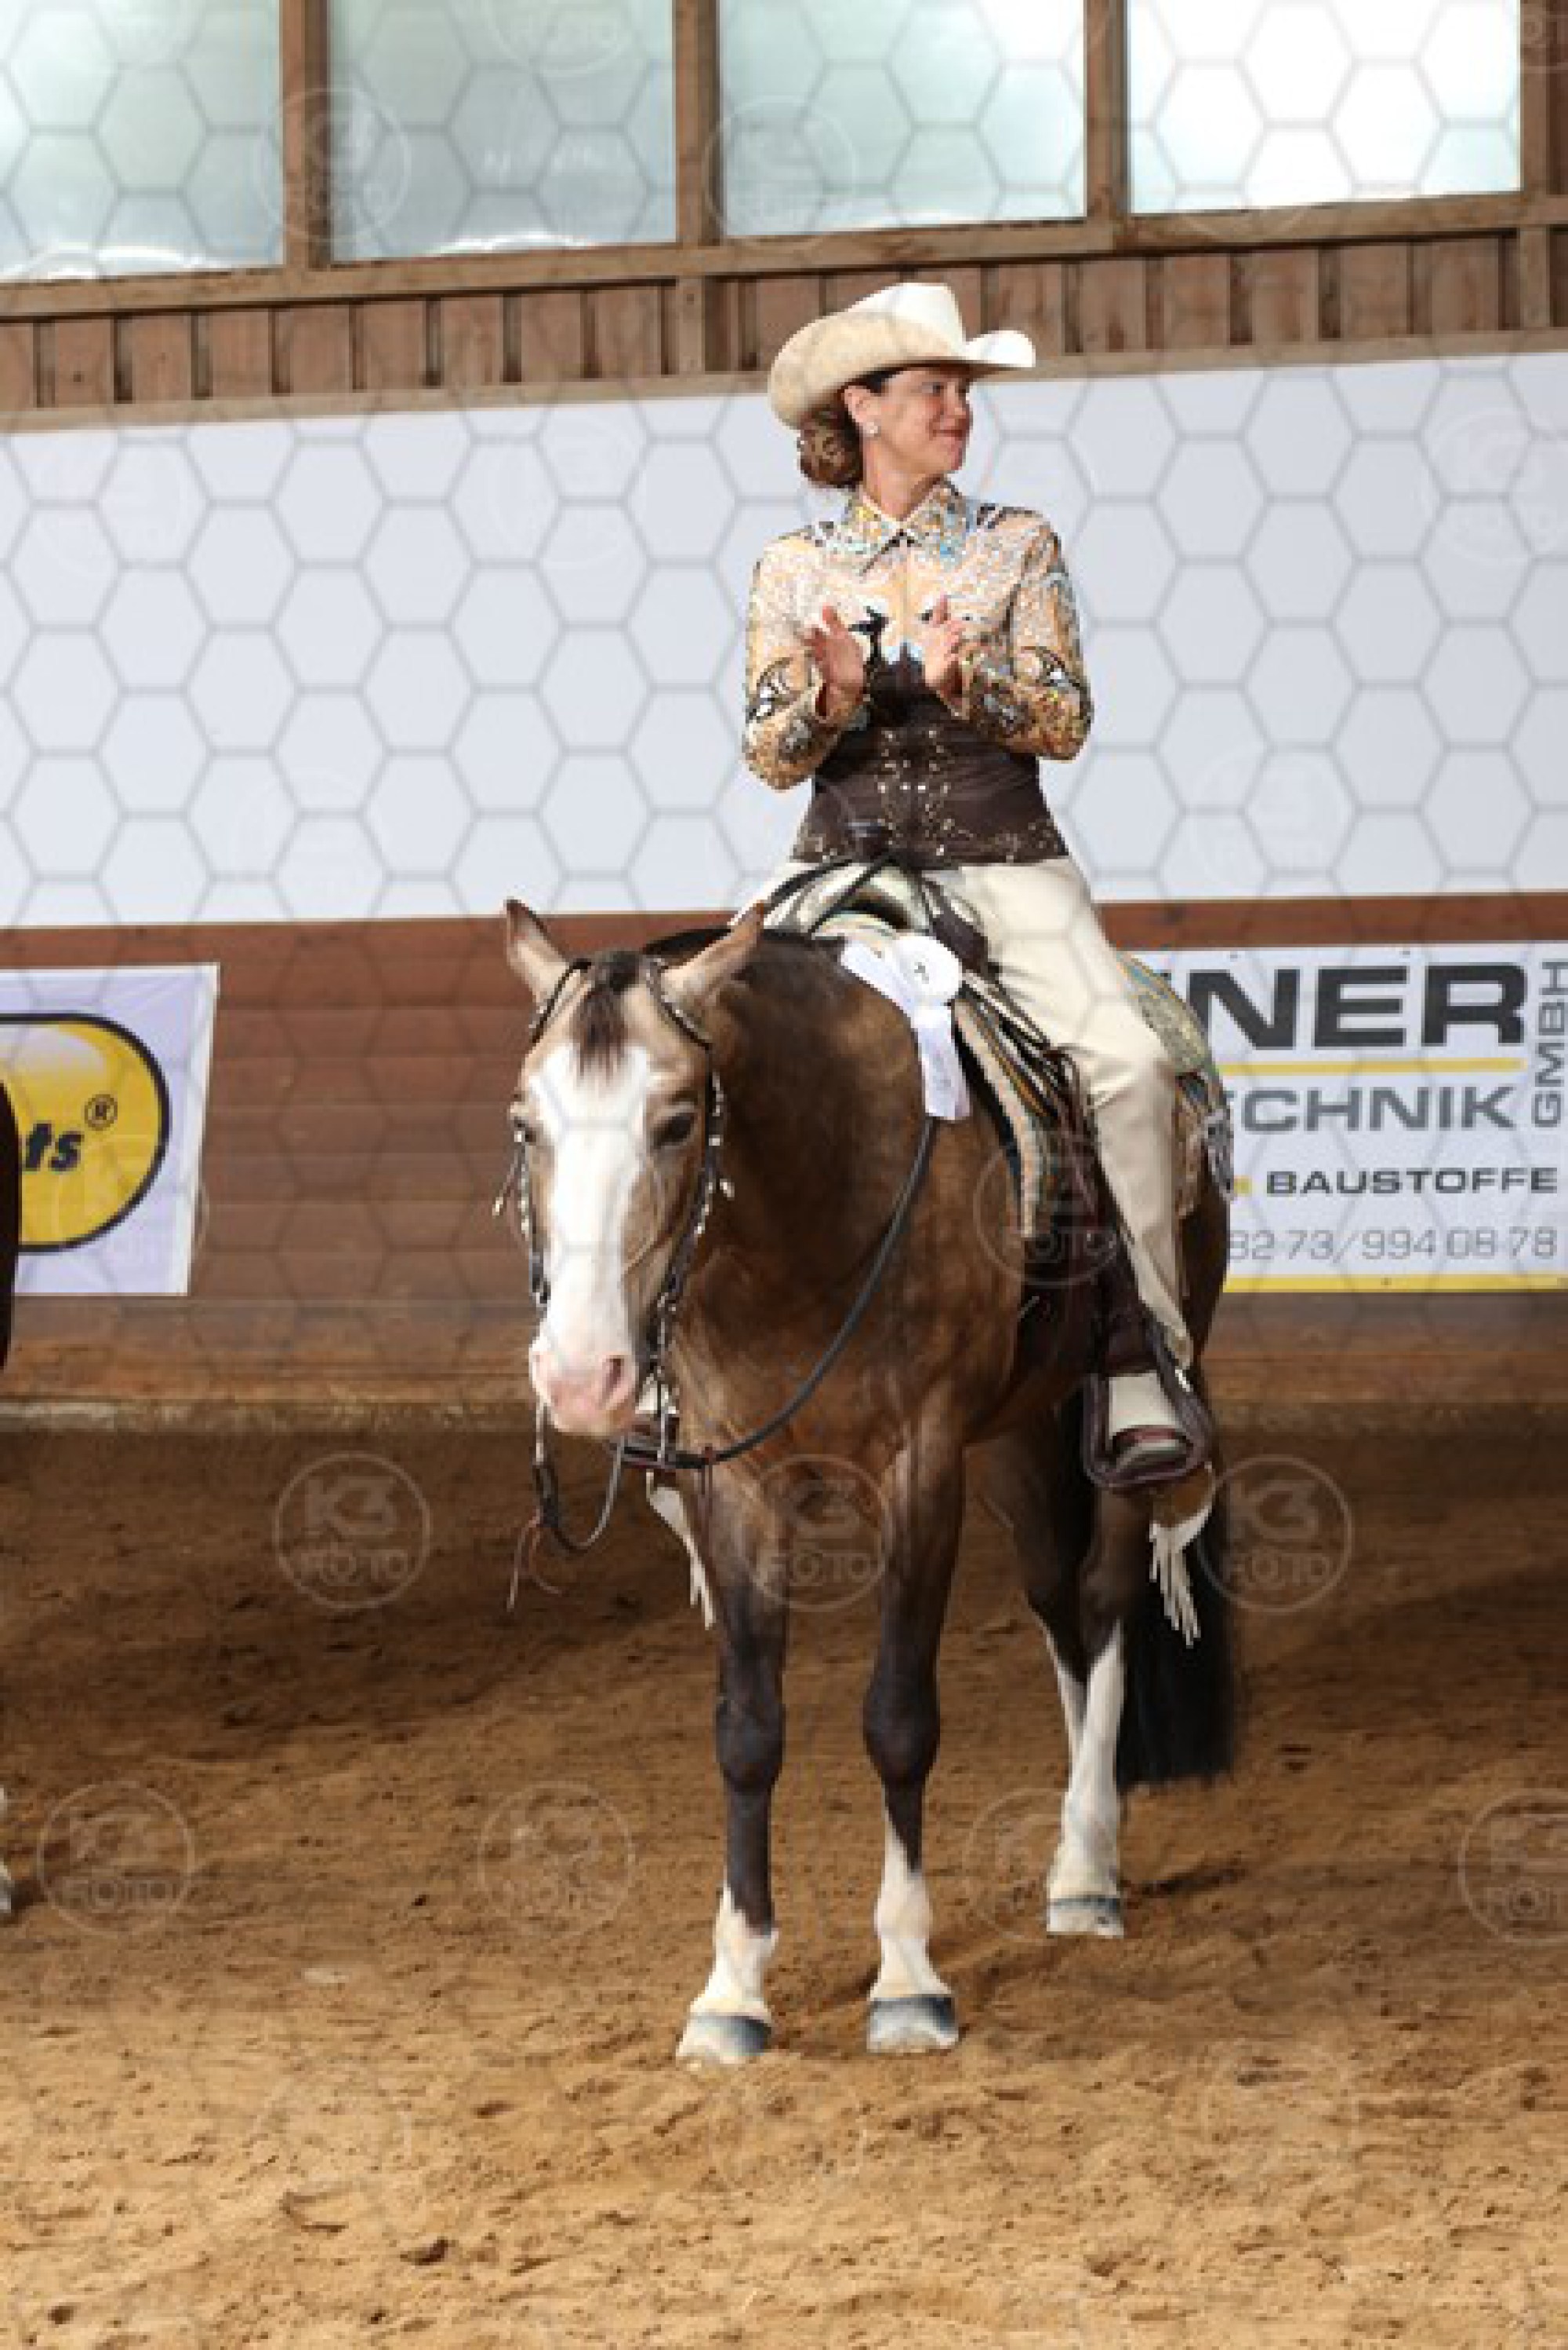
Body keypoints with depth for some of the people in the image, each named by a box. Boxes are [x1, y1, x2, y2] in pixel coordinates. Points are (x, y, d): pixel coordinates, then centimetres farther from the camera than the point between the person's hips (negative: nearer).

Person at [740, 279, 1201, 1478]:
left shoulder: (1017, 546, 7)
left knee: (1126, 1060, -25)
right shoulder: (794, 569, 9)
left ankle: (1141, 1367, -21)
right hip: (840, 862, 1)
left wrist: (966, 680, -21)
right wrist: (830, 695, -19)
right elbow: (770, 755, 3)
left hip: (1001, 862, -1)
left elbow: (1066, 721, -1)